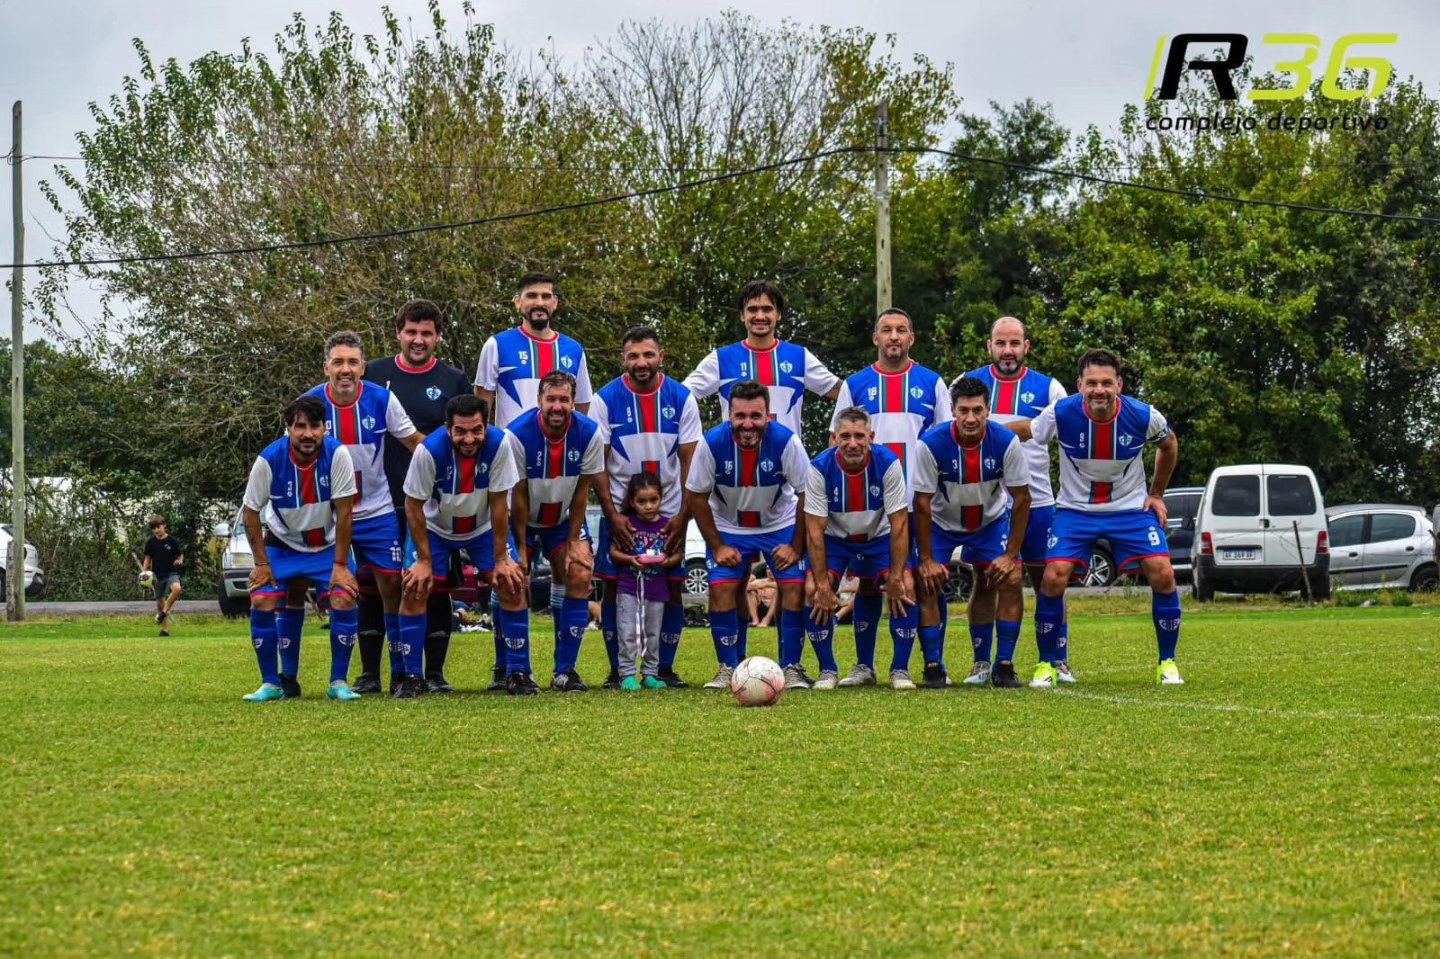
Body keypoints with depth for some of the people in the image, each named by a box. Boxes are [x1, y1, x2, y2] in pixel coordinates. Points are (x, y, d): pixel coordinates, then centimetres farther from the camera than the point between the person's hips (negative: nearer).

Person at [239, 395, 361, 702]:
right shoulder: (269, 460, -23)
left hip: (328, 544, 0)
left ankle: (338, 682, -5)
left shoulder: (337, 454, -25)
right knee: (261, 601, -15)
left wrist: (340, 565, -18)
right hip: (282, 544, 1)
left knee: (344, 599, -19)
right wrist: (261, 563, -12)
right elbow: (250, 512, -11)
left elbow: (344, 511, -19)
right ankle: (271, 684, 0)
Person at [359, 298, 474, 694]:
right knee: (371, 586, 1)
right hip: (380, 501, 1)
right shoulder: (373, 375, 7)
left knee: (435, 586, 1)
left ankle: (434, 673, 8)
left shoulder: (454, 381, 5)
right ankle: (369, 673, 9)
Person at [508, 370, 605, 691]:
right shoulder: (519, 434, -24)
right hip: (524, 520, -2)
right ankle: (516, 671, 2)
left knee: (580, 576, -13)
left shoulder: (589, 434, -18)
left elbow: (581, 492, -8)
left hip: (565, 520, 2)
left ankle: (565, 671, -5)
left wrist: (573, 542, -8)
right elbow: (518, 495, -16)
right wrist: (522, 547, -13)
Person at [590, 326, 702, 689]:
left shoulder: (681, 399, -2)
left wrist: (683, 516, -10)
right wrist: (612, 515, -14)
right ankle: (617, 670, 6)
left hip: (669, 513, 1)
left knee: (672, 589, 0)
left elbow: (690, 462, -2)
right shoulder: (605, 400, -6)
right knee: (614, 588, -3)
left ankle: (665, 669, 9)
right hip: (620, 512, -1)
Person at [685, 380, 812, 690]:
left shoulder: (786, 441, -28)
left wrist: (796, 547, -14)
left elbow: (806, 495, -15)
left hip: (781, 524, 0)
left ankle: (791, 668, -2)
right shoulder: (712, 443, -25)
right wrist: (717, 546, -11)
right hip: (728, 527, 1)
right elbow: (697, 496, -10)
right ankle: (728, 668, 1)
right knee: (721, 589, -13)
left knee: (794, 586, -14)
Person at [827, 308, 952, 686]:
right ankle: (864, 666, 9)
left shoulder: (931, 383, 8)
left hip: (922, 501, -1)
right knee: (869, 581, 3)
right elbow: (838, 442, 9)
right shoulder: (855, 384, 9)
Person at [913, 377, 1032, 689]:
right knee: (927, 582, -15)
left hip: (992, 520, 1)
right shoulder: (931, 444, -29)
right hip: (941, 522, -1)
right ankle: (933, 667, -5)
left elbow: (1022, 498, -14)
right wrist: (927, 560, -19)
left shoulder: (1006, 442, -26)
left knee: (1011, 579, -14)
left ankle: (1004, 665, -4)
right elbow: (922, 503, -20)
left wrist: (1010, 554, -16)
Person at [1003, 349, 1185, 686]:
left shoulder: (1143, 417, -18)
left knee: (1162, 575, -14)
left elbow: (1169, 444, 5)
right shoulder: (1061, 414, -21)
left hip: (1131, 508, 0)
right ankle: (1045, 665, 2)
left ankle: (1167, 663, 4)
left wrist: (1157, 494, 7)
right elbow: (1021, 431, -2)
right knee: (1053, 578, -17)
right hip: (1075, 509, 0)